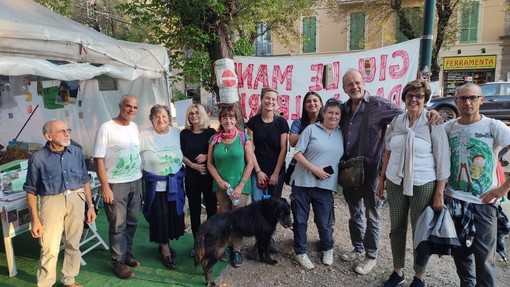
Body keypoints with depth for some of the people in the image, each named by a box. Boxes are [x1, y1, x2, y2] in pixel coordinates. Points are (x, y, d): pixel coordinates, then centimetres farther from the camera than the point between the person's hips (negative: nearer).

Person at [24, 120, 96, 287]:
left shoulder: (76, 152, 2)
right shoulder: (38, 158, -8)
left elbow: (85, 180, 10)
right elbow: (31, 191, -2)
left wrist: (90, 206, 8)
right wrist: (35, 220, -4)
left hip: (76, 199, 3)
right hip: (52, 201, -3)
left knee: (73, 244, 13)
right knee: (50, 249, -1)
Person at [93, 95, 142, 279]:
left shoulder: (135, 127, 8)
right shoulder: (106, 128, -11)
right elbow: (99, 160, -12)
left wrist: (140, 178, 11)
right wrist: (105, 187, -15)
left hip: (135, 182, 6)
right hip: (116, 184, -6)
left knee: (132, 221, 15)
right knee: (118, 225, 4)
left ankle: (127, 253, 34)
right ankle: (118, 262, 19)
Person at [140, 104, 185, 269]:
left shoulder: (177, 133, 1)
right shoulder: (144, 136, -10)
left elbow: (184, 154, 11)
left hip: (175, 183, 4)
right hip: (155, 185, -4)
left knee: (173, 215, 13)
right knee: (160, 217, 4)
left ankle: (165, 243, 37)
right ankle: (165, 250, 23)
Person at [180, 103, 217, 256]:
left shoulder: (211, 132, 1)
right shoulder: (184, 134, 5)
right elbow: (181, 155, 4)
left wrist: (207, 156, -14)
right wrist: (193, 165, -11)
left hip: (209, 174, -1)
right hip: (191, 175, 1)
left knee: (211, 207, 1)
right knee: (194, 209, 6)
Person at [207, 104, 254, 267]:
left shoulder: (243, 138, -4)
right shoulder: (214, 139, 3)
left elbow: (250, 163, -6)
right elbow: (210, 163, 5)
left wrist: (241, 185, -11)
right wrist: (219, 181, -9)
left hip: (240, 185, -2)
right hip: (221, 185, 3)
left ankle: (237, 250, 15)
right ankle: (228, 246, 27)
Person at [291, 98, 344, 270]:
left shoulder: (342, 134, 9)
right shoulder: (311, 129, -3)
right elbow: (297, 154, -7)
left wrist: (337, 177, 4)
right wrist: (315, 169, -15)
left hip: (325, 186, 2)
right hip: (303, 183, -2)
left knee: (325, 222, 8)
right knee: (300, 220, 7)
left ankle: (327, 249, 35)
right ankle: (300, 252, 25)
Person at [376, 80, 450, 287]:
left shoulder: (434, 124, -8)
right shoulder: (396, 122, 3)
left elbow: (443, 161, -8)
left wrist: (439, 194, -11)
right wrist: (382, 179, 10)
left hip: (423, 185, -4)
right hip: (396, 183, 4)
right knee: (396, 228, 13)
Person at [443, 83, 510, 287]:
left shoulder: (493, 127, -8)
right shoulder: (448, 127, 2)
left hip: (484, 203, -3)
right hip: (454, 200, 3)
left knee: (484, 258, 2)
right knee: (460, 252, 16)